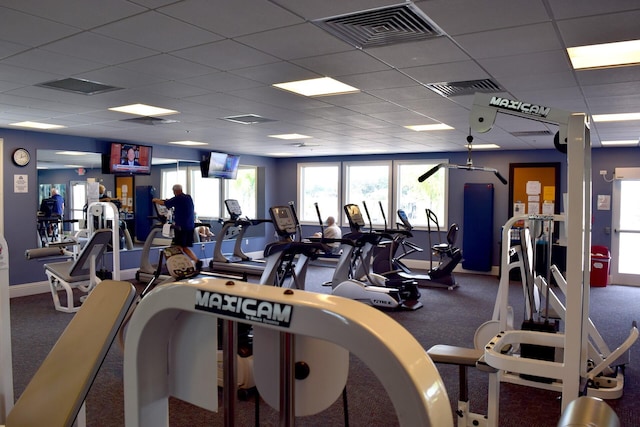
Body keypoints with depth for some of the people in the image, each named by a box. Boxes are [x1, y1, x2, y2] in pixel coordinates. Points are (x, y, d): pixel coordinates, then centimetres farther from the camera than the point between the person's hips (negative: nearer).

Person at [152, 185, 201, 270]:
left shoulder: (177, 199, -9)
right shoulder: (189, 198, 13)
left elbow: (164, 203, -3)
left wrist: (155, 200, 16)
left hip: (181, 226, -7)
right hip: (190, 226, 7)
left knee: (179, 247, 2)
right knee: (184, 247, 14)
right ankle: (197, 261, 2)